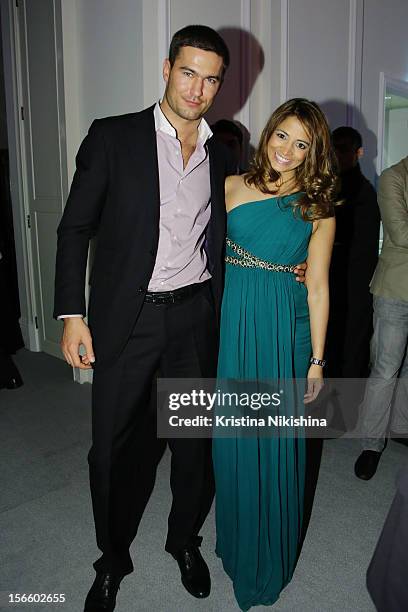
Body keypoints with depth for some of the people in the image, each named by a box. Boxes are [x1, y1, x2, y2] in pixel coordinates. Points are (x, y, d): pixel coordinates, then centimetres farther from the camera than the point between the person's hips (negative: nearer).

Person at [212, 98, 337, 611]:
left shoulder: (317, 208, 1)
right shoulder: (232, 187, 4)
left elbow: (317, 288, 0)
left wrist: (317, 359, -1)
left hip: (285, 332, -1)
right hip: (232, 324, 1)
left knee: (278, 441, 9)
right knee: (234, 436, 12)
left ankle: (270, 555, 35)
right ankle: (236, 540, 38)